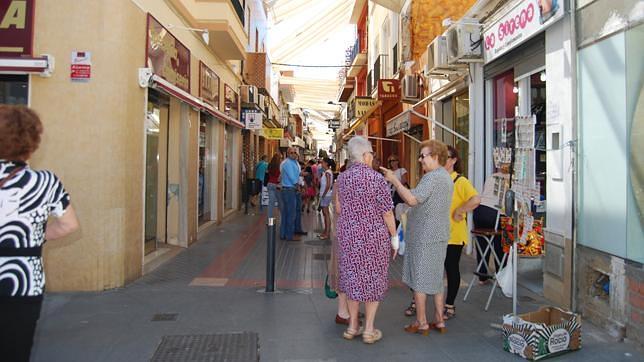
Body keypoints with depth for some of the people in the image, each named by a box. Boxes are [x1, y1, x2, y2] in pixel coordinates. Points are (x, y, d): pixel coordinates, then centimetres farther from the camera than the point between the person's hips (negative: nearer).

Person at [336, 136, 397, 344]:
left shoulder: (342, 178, 1)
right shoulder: (377, 178, -14)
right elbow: (387, 212, -12)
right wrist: (394, 237, -1)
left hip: (349, 236, 5)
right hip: (374, 236, -4)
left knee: (353, 278, 15)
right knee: (373, 279, 8)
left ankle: (352, 327, 22)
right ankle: (369, 330, 14)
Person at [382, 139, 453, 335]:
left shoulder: (432, 177, -17)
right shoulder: (446, 177, 15)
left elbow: (412, 199, -27)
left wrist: (394, 180, -20)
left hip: (424, 237, -9)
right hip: (440, 235, 9)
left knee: (419, 279, 1)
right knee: (436, 278, 15)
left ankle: (421, 323, 8)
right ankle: (439, 320, 22)